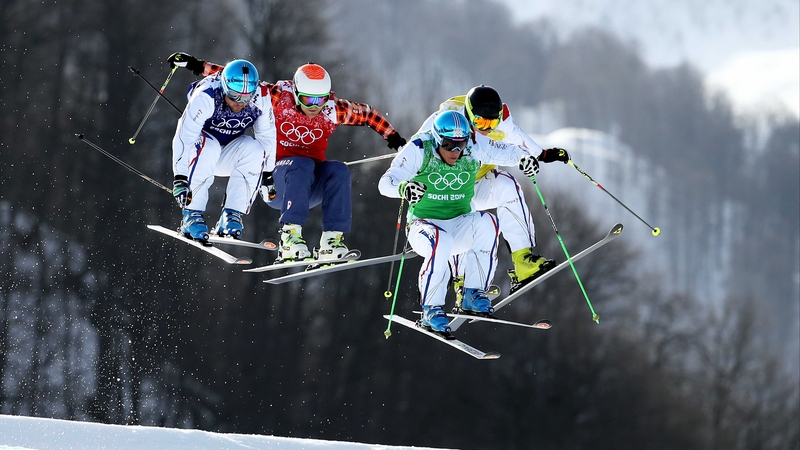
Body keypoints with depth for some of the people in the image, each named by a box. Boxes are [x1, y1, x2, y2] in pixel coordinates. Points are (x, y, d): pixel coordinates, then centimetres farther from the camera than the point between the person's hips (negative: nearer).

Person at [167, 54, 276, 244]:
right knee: (209, 146, -37)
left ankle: (231, 215, -23)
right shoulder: (206, 97, -31)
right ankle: (192, 214, -30)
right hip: (199, 151, -4)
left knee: (254, 148, -27)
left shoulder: (261, 99, -18)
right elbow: (184, 136, -33)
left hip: (228, 157, 4)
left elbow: (267, 137, -5)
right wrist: (180, 177, -39)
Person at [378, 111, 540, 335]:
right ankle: (431, 310, -21)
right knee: (441, 241, -37)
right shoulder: (418, 149, -15)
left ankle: (473, 295, -14)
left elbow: (508, 151, -1)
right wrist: (403, 188, -47)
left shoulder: (474, 146, -6)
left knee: (486, 222, -28)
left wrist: (524, 157, -25)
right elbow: (386, 182, -24)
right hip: (425, 225, -3)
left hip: (460, 228, 3)